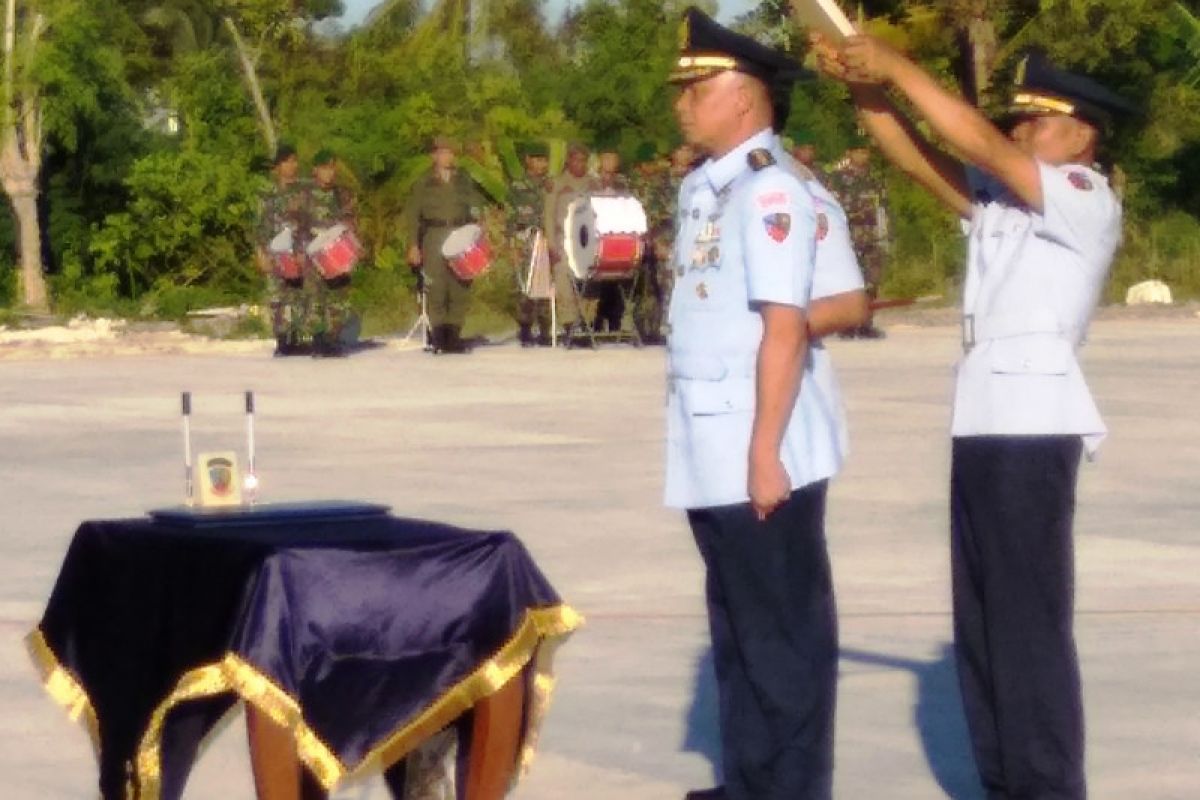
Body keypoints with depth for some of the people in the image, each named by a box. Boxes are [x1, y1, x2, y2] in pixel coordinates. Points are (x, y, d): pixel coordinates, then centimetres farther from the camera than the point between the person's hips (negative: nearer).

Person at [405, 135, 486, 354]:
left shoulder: (464, 181, 13)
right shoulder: (424, 183, 7)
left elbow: (476, 206, 15)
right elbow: (412, 214, 6)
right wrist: (413, 245, -1)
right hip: (434, 236, -2)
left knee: (460, 288, -2)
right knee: (436, 289, -6)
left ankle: (453, 334, 4)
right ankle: (439, 336, -1)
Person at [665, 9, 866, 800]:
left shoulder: (769, 189, -15)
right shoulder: (703, 189, 13)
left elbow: (785, 329, -18)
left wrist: (765, 453, -20)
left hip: (762, 455, -9)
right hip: (712, 455, 9)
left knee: (784, 631, 0)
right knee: (738, 626, 16)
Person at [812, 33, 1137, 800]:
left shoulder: (1088, 200, -6)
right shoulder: (1000, 202, 17)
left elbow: (979, 142, -14)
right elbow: (919, 157, 14)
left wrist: (896, 65, -9)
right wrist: (863, 86, 0)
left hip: (1034, 425, -9)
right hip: (983, 420, 9)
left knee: (1030, 620, -7)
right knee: (981, 620, 11)